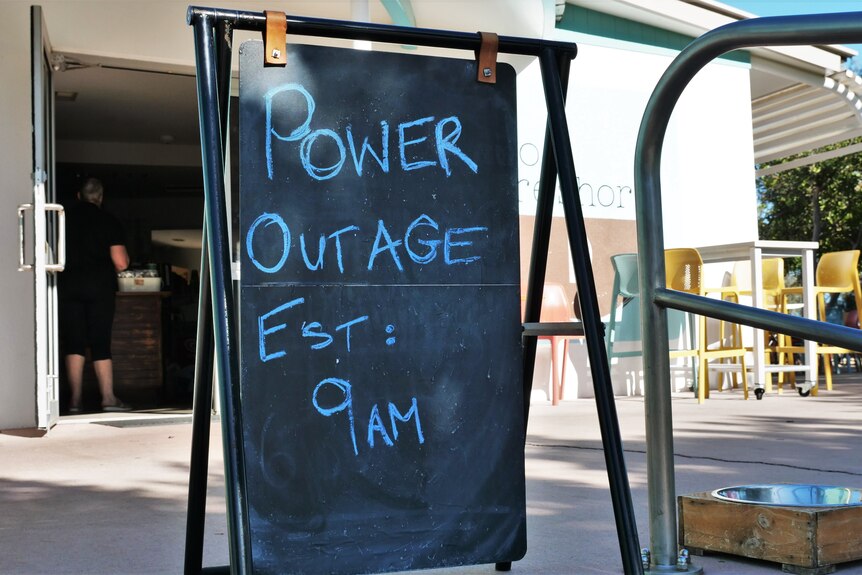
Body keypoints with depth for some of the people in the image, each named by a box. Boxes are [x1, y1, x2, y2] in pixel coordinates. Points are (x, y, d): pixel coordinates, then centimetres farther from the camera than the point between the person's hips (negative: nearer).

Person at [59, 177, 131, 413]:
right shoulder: (109, 221, 0)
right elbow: (121, 263, -6)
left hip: (69, 285, 1)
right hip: (100, 286, -1)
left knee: (73, 344, 3)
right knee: (101, 344, 3)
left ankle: (75, 400, 0)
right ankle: (108, 398, -2)